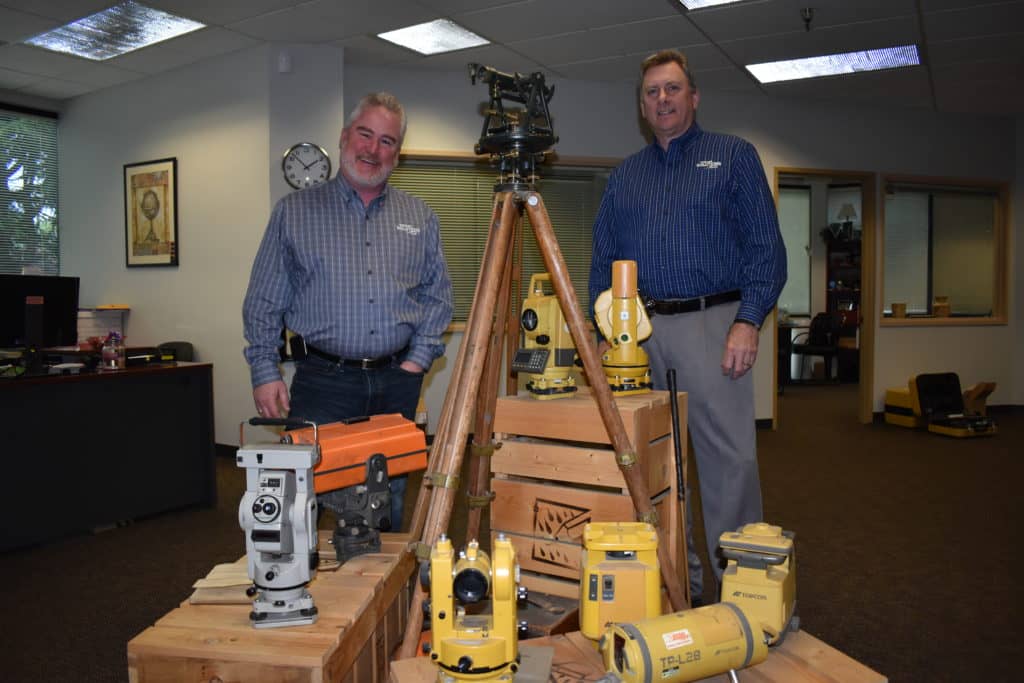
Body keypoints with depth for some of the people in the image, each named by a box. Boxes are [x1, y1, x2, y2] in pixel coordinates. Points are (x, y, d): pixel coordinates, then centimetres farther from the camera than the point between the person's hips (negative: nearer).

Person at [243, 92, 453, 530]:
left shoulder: (420, 219, 11)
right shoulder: (295, 211, 5)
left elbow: (438, 296, 12)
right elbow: (263, 302, 4)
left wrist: (417, 360, 1)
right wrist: (264, 372, -3)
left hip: (397, 383, 3)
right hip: (322, 382, -2)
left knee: (389, 503, 12)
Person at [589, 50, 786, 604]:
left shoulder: (733, 156, 8)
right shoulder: (624, 175, 19)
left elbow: (766, 247, 0)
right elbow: (602, 261, 17)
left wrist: (748, 320, -12)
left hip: (711, 324, -3)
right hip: (638, 332, 4)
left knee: (730, 457, -6)